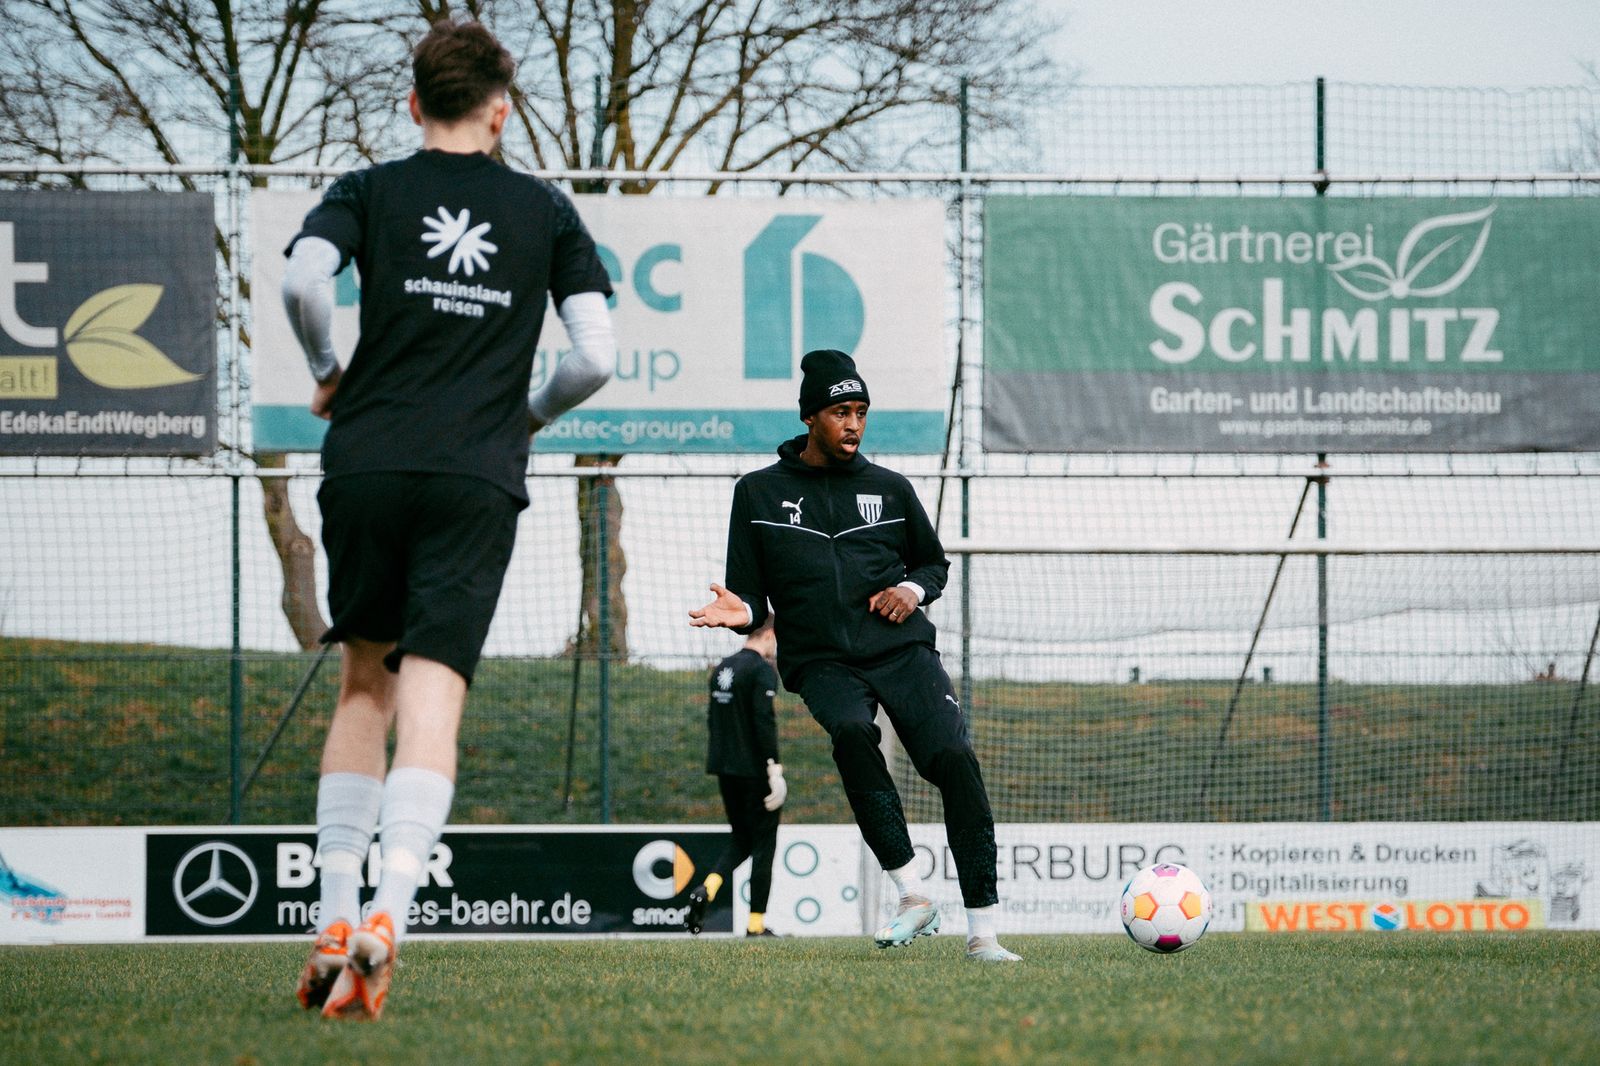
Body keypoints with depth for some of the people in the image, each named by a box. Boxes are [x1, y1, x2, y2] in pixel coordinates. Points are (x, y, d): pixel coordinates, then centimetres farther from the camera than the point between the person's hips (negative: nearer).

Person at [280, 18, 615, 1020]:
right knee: (432, 707, -7)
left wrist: (328, 374, 6)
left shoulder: (369, 192, 7)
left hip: (367, 461, 1)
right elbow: (598, 356, 3)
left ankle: (336, 920, 10)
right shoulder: (546, 211, 10)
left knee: (365, 685, 16)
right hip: (478, 480, -1)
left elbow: (303, 279, -13)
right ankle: (388, 911, -28)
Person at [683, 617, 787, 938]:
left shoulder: (722, 669, 14)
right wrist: (774, 770, -20)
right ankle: (756, 923, 0)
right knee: (763, 843, 1)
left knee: (741, 839, 17)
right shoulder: (762, 670, -12)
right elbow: (764, 721, -20)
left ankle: (707, 888, -8)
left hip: (724, 769, 7)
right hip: (754, 770, -7)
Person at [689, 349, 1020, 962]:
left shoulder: (888, 489, 15)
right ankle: (912, 897, -30)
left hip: (901, 647, 2)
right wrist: (742, 613, -12)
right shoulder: (759, 493, 11)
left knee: (954, 759, -22)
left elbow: (935, 563, 27)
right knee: (851, 732, -36)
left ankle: (982, 930, -20)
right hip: (821, 660, -2)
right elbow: (751, 597, 12)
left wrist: (914, 589, 4)